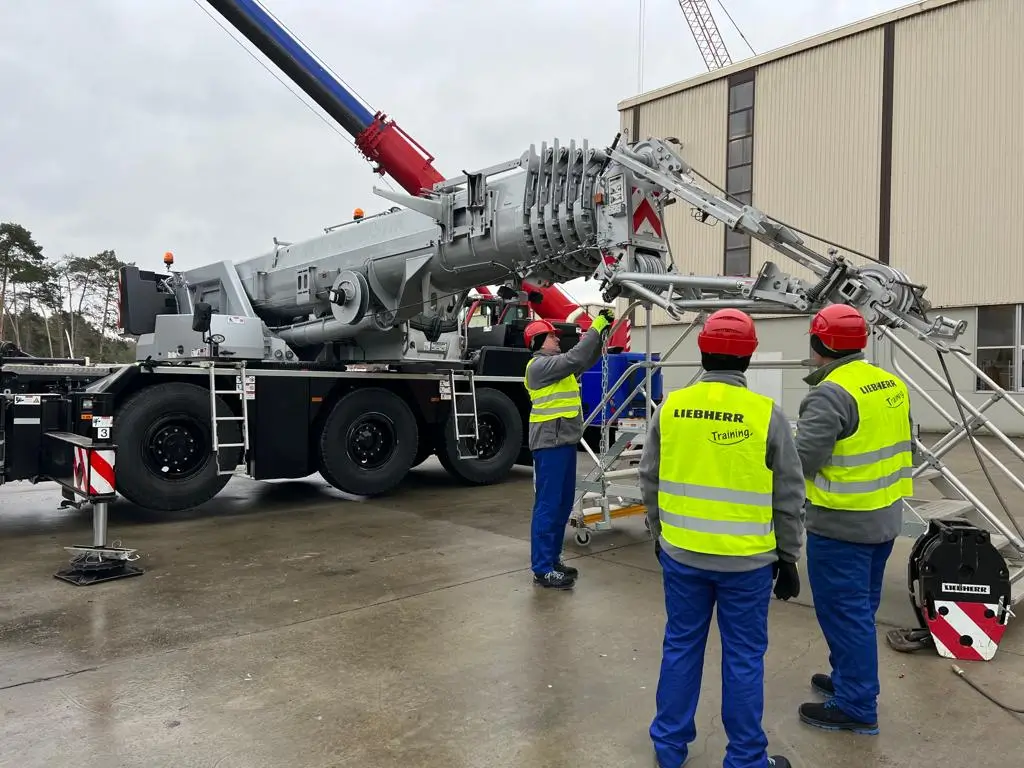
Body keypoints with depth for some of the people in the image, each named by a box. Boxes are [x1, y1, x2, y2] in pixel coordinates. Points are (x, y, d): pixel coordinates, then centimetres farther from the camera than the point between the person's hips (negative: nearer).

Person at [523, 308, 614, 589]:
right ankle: (542, 569, -2)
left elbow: (586, 361, 21)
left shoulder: (556, 364, 18)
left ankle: (553, 559, 23)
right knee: (548, 505, -7)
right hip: (550, 443, -10)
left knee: (564, 503, 14)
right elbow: (575, 358, -22)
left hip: (565, 441, 10)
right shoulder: (540, 365, -12)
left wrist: (602, 333, 8)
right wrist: (596, 326, -16)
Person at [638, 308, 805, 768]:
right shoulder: (767, 415, -11)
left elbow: (649, 480, 5)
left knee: (681, 646, 16)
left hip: (681, 553, 3)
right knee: (743, 657, 11)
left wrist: (658, 533, 19)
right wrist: (788, 557, 7)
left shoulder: (670, 408, -4)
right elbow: (789, 497, -4)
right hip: (747, 560, -2)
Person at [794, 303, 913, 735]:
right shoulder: (891, 384, 7)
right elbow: (899, 443, 17)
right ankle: (849, 679, 36)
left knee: (843, 611, 2)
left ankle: (856, 707, 12)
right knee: (860, 608, 21)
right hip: (884, 517, 9)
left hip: (841, 523, -9)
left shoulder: (831, 394, -22)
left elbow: (802, 459, -25)